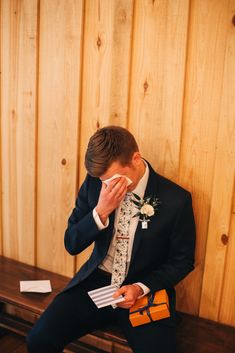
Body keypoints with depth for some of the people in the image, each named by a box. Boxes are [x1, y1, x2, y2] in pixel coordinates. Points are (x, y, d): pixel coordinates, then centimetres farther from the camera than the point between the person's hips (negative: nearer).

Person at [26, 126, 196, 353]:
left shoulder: (176, 199, -14)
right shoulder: (94, 182, -6)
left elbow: (182, 261, -2)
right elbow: (72, 245, -2)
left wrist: (141, 288, -16)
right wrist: (100, 211, -20)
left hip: (147, 292, -1)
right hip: (95, 283, 2)